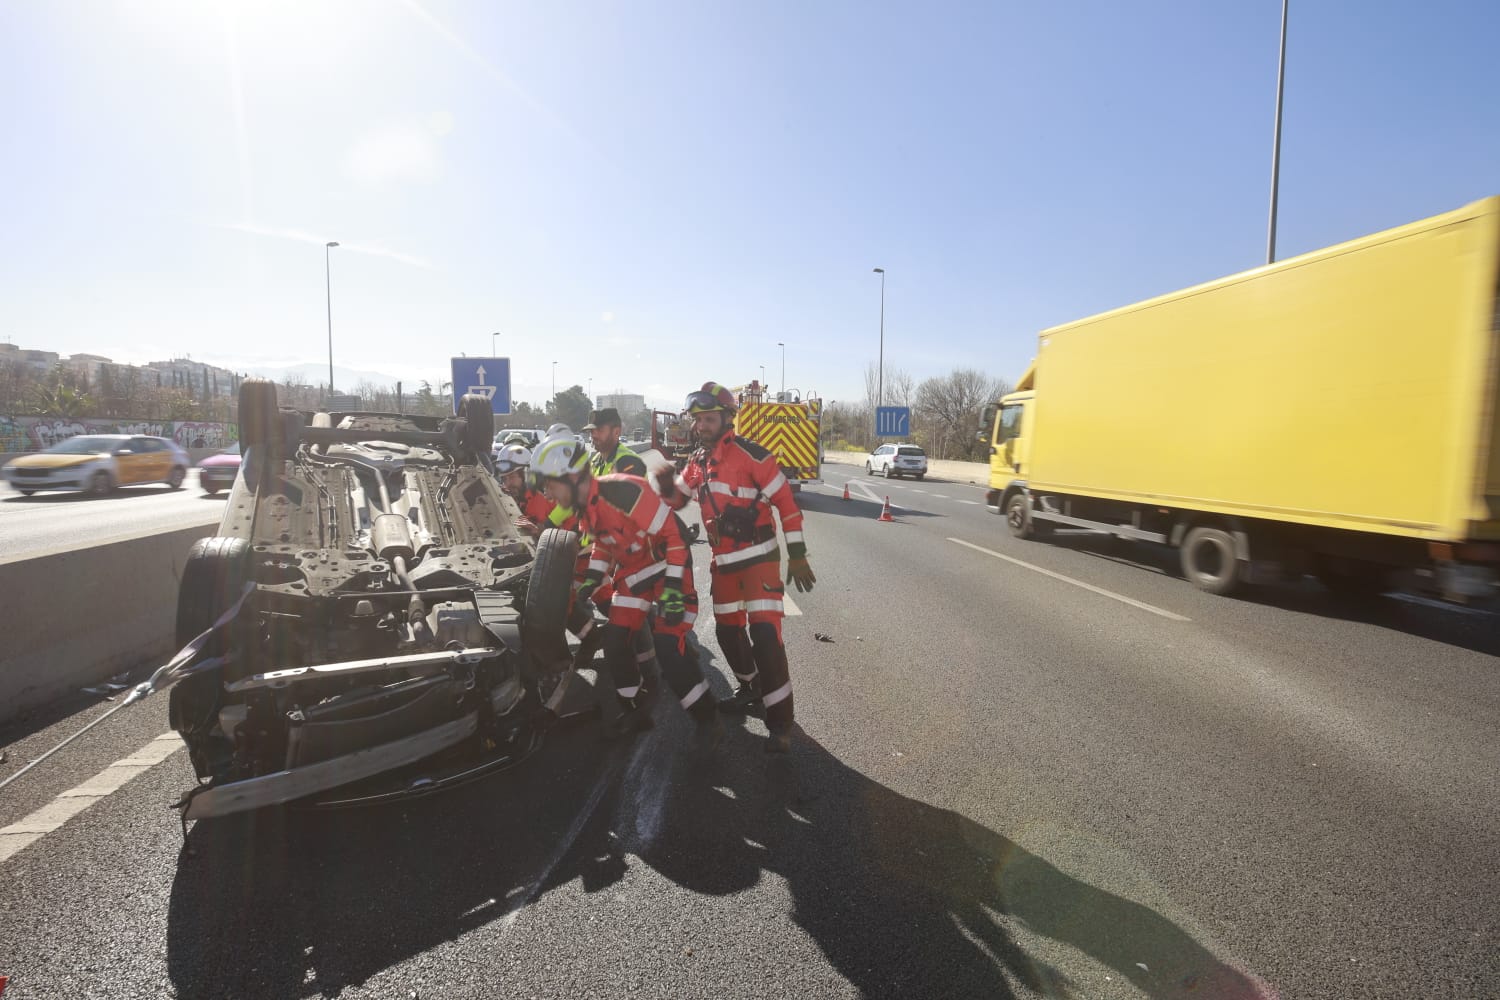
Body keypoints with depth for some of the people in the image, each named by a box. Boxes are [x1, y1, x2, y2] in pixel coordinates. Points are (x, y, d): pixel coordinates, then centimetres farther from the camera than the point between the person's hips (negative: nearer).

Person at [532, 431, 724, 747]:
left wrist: (673, 587, -26)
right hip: (632, 572, 9)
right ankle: (636, 709, 28)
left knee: (669, 648, -14)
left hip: (667, 567, -8)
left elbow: (674, 532, -27)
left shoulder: (623, 492, -31)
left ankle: (708, 718, 5)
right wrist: (591, 580, 7)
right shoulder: (584, 506, -2)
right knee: (615, 642, 6)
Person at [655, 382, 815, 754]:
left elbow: (786, 502, -13)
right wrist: (665, 482, -5)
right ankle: (752, 688, 41)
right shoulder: (697, 461, 9)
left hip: (759, 558, -8)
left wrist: (797, 556, -14)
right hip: (723, 561, 8)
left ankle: (780, 720, -3)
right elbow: (676, 499, 19)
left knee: (765, 634, -14)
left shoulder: (750, 455, -15)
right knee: (728, 631, 17)